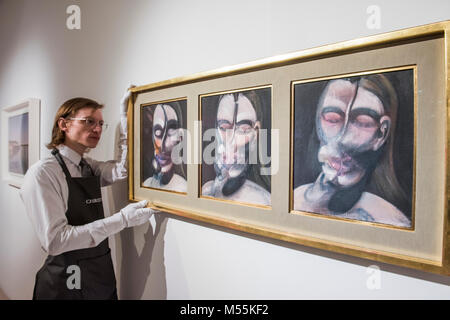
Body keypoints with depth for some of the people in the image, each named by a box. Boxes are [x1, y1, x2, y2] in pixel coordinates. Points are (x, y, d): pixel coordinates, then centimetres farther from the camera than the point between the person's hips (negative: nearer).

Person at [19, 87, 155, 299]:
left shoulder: (89, 167, 6)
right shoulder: (43, 173, -17)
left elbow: (122, 170, -11)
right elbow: (55, 241, -24)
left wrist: (125, 116, -15)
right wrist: (122, 219, -27)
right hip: (67, 284, -6)